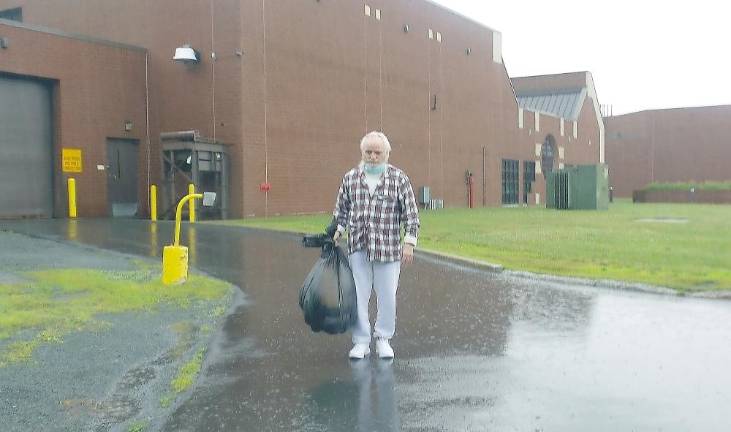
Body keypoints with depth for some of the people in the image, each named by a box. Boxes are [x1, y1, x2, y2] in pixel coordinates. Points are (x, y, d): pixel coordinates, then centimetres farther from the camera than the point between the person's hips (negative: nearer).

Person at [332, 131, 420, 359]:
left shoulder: (398, 178, -1)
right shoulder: (350, 178, 6)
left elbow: (411, 214, -1)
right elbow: (341, 210, 16)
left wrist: (409, 242, -7)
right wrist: (337, 232, 4)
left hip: (388, 248, -2)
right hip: (358, 248, 2)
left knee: (387, 296, 7)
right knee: (358, 295, 4)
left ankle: (383, 339, 23)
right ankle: (361, 341, 15)